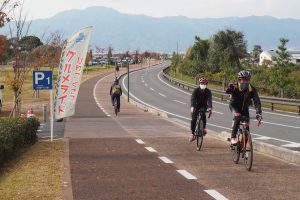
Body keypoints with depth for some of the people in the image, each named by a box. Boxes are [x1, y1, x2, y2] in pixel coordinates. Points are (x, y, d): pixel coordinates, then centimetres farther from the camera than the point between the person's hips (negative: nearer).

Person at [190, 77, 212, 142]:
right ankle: (192, 133, 1)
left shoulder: (208, 92, -14)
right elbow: (192, 99, -30)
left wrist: (210, 108, -46)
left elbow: (209, 100, -27)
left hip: (203, 107, 0)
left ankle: (203, 128, -7)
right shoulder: (196, 90, -17)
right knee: (193, 119, -13)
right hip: (196, 106, 0)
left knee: (203, 115, -28)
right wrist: (192, 107, -48)